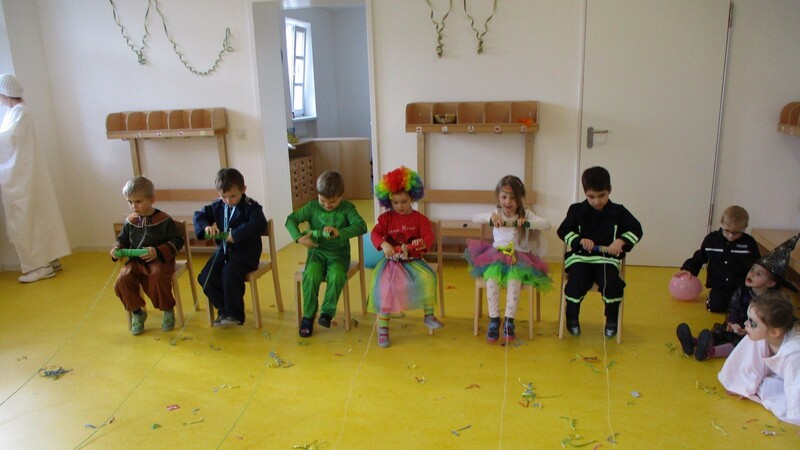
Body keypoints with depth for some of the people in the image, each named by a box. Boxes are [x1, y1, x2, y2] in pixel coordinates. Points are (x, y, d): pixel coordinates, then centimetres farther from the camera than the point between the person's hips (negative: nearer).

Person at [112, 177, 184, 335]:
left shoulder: (164, 219, -6)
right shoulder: (130, 221, 6)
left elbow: (177, 241, -7)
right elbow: (123, 240, 21)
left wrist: (158, 252, -19)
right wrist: (117, 249, -2)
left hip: (159, 260, -4)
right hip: (136, 260, 4)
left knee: (158, 276, -35)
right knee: (123, 278, -24)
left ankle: (168, 310, -6)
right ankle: (137, 312, 3)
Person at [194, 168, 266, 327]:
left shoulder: (251, 206, -10)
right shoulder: (217, 206, 9)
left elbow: (259, 225, -26)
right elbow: (199, 215, 16)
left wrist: (236, 235, -30)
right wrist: (206, 226, -6)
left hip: (245, 252, -6)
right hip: (223, 251, 6)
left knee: (229, 273, -31)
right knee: (205, 277, -14)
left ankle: (234, 314, -14)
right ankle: (224, 310, 3)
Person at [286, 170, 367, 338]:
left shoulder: (347, 208, -2)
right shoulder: (312, 207, 4)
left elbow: (361, 226, -15)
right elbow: (291, 219, 1)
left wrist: (339, 232, -29)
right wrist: (299, 237, -18)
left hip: (339, 253, -1)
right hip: (317, 251, 2)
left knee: (337, 276, -33)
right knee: (311, 276, -28)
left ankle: (327, 311, -11)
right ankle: (308, 316, -9)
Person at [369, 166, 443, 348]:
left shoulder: (419, 218, 1)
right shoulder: (386, 218, 2)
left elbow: (429, 236, -11)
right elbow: (375, 233, -12)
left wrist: (421, 243, -36)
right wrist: (384, 245, -34)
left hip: (414, 261, 1)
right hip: (392, 261, 0)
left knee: (427, 278, -26)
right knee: (385, 286, -26)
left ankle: (429, 315, -1)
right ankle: (382, 329, -14)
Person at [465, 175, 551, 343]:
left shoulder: (526, 213, 3)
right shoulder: (496, 213, 8)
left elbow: (546, 224, -10)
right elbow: (475, 218, -6)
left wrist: (527, 222, -29)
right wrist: (490, 217, -26)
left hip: (520, 257, -1)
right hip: (496, 255, 1)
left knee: (514, 279, -33)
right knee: (492, 278, -30)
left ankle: (509, 321, -25)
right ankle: (494, 320, -23)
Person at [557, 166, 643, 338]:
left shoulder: (618, 212, 7)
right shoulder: (576, 210, 6)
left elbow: (636, 229, 6)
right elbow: (563, 230, 3)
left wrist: (621, 241, -13)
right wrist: (579, 240, -16)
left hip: (607, 258, 0)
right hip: (580, 257, 0)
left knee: (611, 283, -26)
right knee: (577, 283, -26)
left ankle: (611, 320, 2)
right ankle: (572, 318, 2)